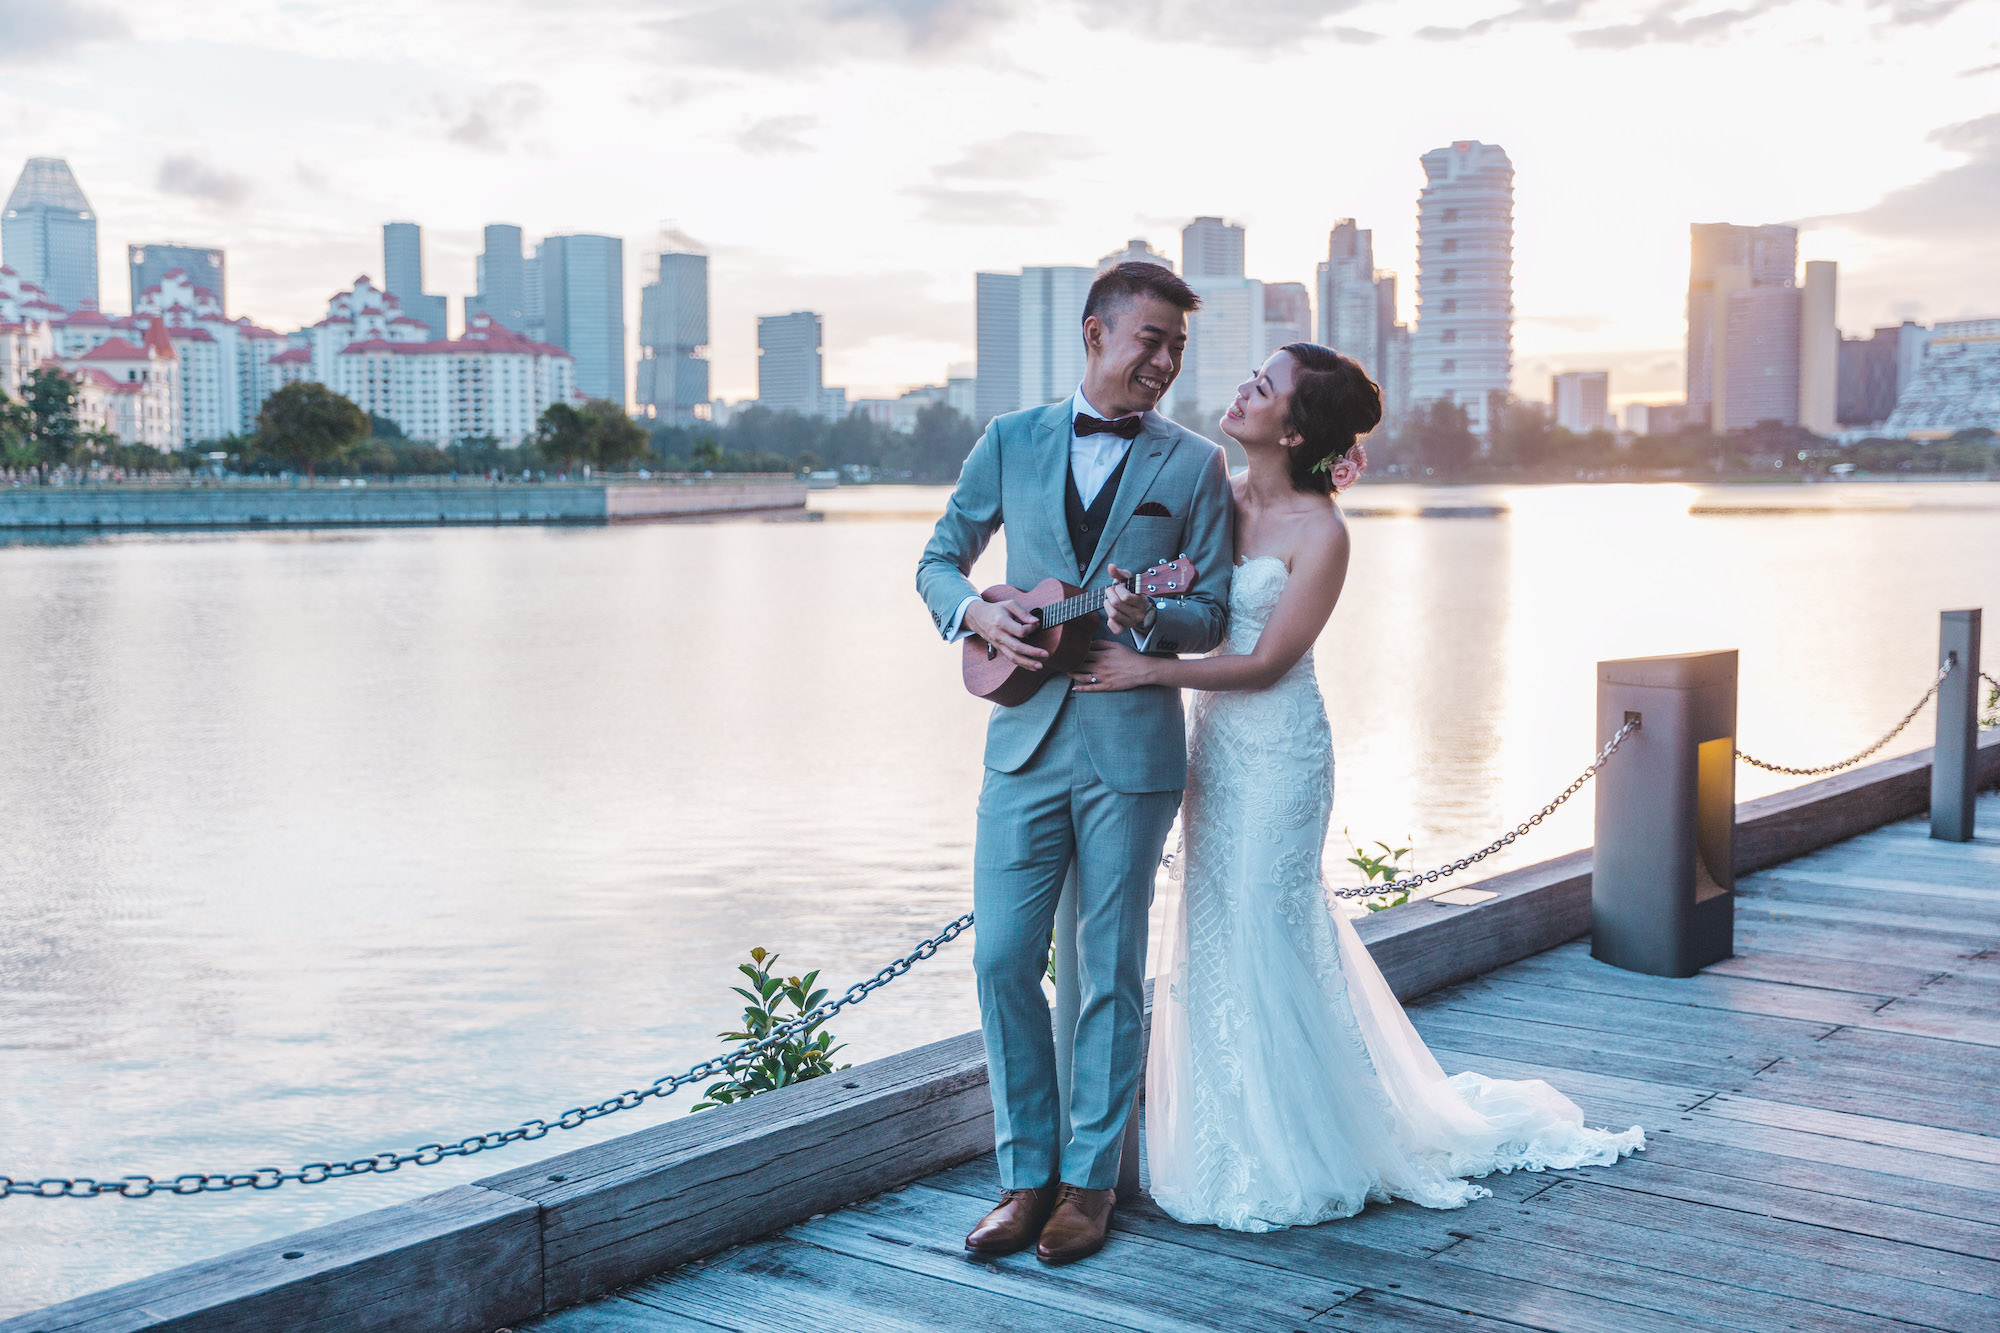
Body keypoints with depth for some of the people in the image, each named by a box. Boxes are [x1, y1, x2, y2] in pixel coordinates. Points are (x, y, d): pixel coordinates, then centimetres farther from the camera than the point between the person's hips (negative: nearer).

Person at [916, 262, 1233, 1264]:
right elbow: (939, 560, 14)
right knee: (1002, 959, 1)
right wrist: (976, 612, -8)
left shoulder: (1195, 465, 4)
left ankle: (1089, 1180, 19)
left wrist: (1149, 619, -19)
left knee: (1111, 972, 5)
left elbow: (1212, 615, 3)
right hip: (1026, 738, 2)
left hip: (1132, 742, -2)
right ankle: (1026, 1175, 16)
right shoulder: (1010, 442, 9)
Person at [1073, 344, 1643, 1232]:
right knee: (1214, 932, 13)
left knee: (1263, 937, 0)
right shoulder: (1218, 497, 4)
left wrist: (1149, 671, -22)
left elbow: (1267, 662, -17)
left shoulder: (1318, 532, -15)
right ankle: (1242, 1140, 30)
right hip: (1214, 738, 7)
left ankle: (1290, 1160, 17)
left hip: (1278, 749, -7)